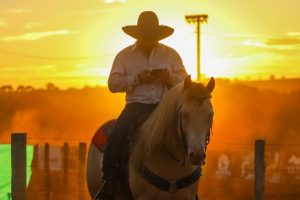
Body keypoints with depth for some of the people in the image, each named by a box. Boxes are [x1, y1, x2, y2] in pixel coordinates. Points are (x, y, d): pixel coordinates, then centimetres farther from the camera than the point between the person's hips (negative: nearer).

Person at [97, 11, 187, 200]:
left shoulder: (171, 54, 12)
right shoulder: (124, 55, 9)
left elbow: (184, 83, 9)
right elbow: (113, 84, 0)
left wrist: (169, 77, -12)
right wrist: (137, 79, -14)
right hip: (136, 105, -1)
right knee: (116, 137, -28)